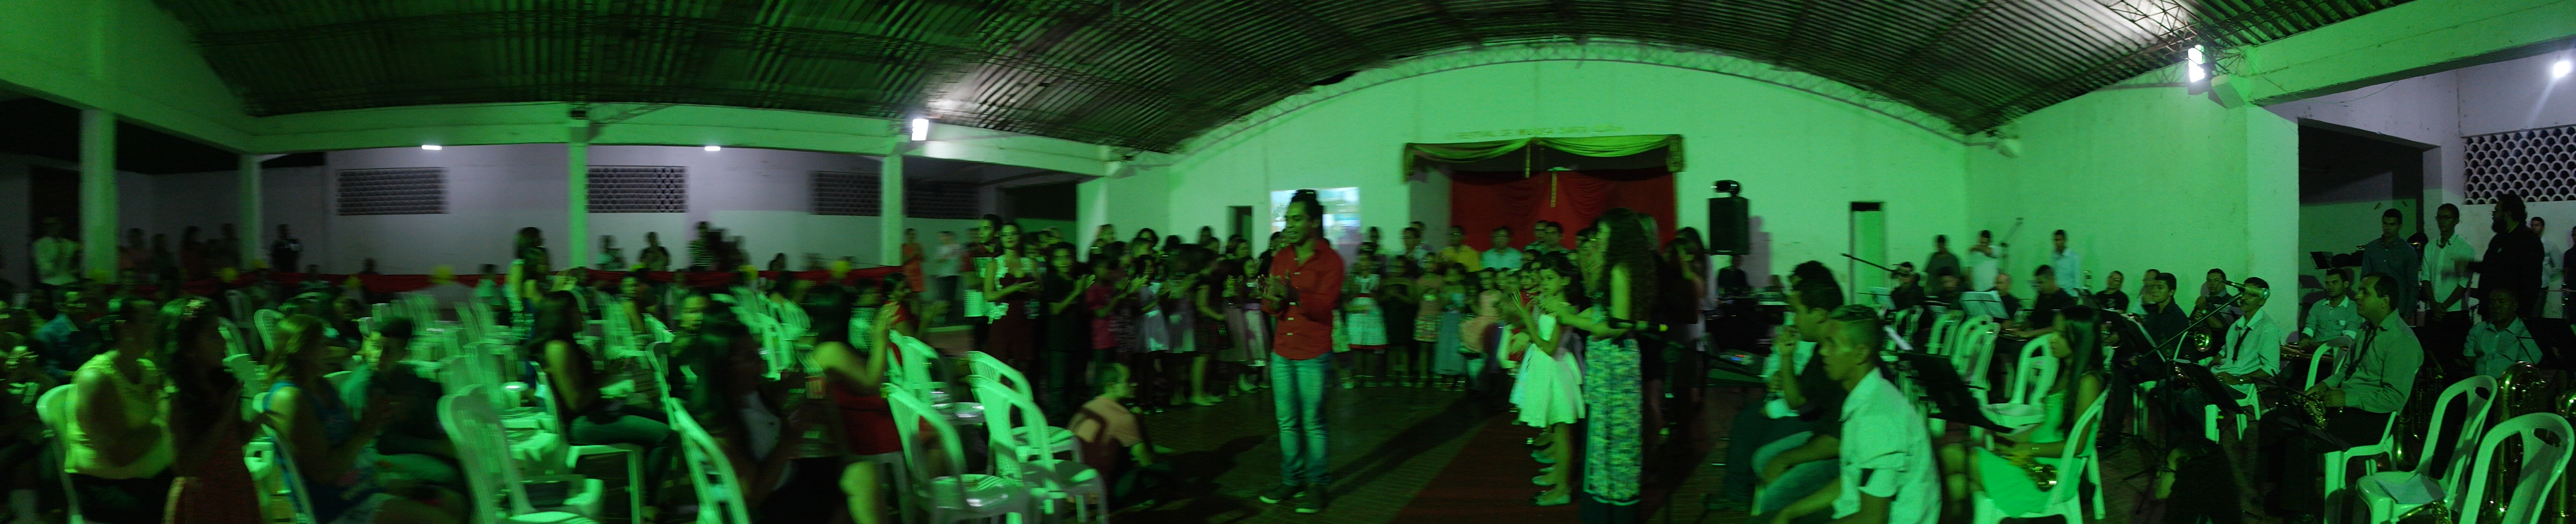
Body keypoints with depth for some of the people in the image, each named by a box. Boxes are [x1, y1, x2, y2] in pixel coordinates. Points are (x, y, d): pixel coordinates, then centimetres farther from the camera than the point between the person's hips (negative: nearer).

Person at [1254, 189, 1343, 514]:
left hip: (1313, 355, -5)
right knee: (1287, 422, 9)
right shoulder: (1280, 258, 10)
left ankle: (1318, 484, 8)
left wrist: (1292, 295, -31)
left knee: (1313, 423, -2)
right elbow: (1270, 307, 9)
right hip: (1282, 353, 5)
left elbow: (1325, 306, -16)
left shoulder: (1330, 260, -6)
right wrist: (1273, 300, -15)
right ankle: (1291, 480, 19)